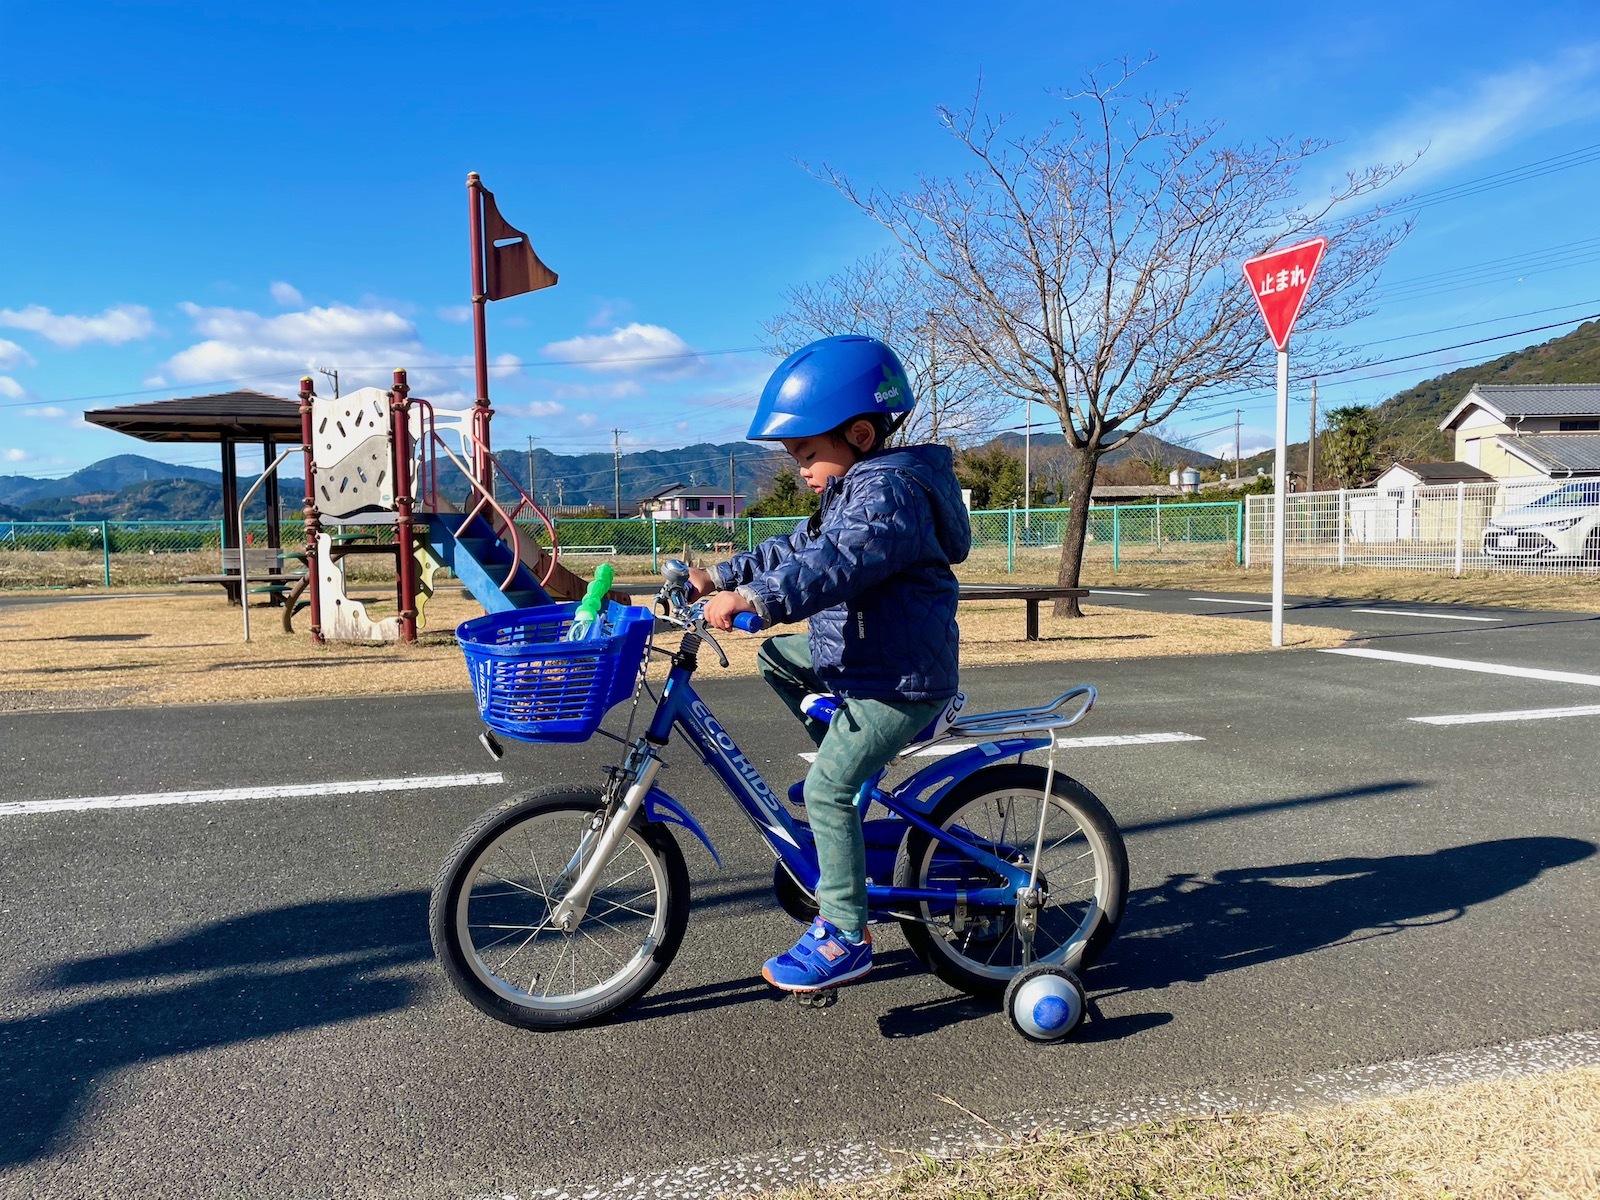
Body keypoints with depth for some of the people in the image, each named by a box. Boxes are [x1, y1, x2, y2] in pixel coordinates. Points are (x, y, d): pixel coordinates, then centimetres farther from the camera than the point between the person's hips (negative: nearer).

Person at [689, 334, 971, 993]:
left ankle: (845, 937, -1)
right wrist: (719, 576, 12)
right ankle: (849, 758, 23)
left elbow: (836, 564, -36)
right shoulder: (855, 489, 13)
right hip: (852, 658, 10)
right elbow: (797, 548, 19)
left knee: (827, 789, -12)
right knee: (777, 656, 20)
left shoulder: (889, 490, -20)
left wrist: (751, 598, -45)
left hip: (901, 679, -10)